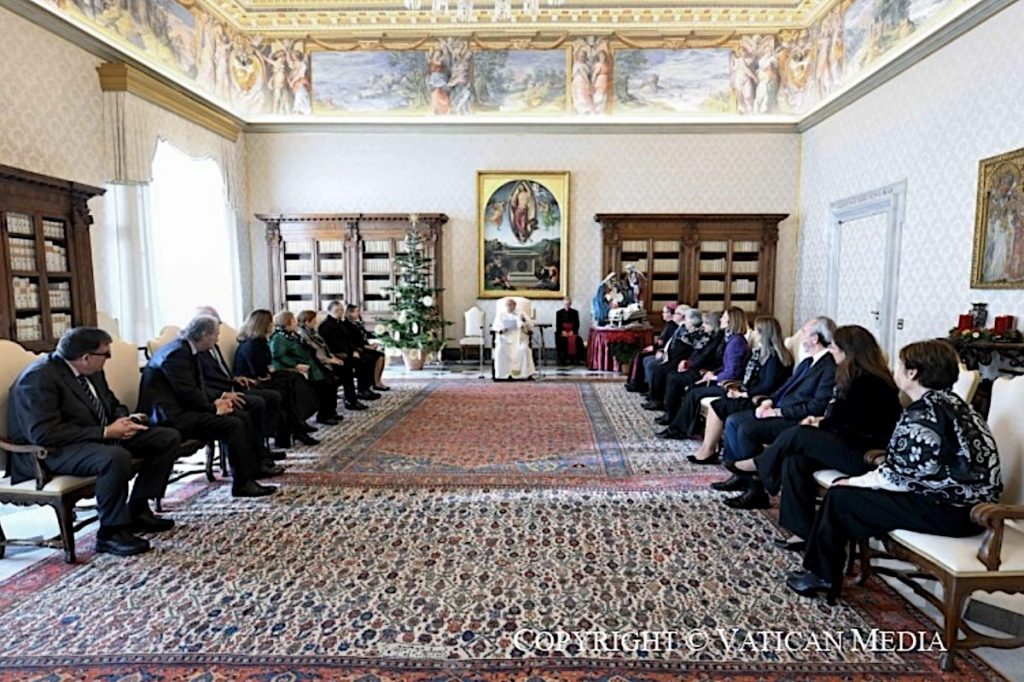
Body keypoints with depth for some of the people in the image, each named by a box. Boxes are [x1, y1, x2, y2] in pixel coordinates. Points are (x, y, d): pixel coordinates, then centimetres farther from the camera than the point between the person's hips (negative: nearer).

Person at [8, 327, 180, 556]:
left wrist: (123, 421, -5)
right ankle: (110, 533, -18)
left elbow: (112, 403, 19)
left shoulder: (92, 371, 5)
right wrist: (106, 432, -26)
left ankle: (137, 511, 4)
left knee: (169, 438, -1)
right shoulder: (39, 378, -20)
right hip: (54, 451, -9)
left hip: (101, 436, 9)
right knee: (117, 458, -39)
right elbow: (43, 433, -27)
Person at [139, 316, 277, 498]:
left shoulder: (187, 350, 12)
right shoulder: (178, 353, -19)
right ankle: (242, 483, -16)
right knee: (233, 425, -21)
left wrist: (215, 402, 1)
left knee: (242, 417, 5)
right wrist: (213, 407, -12)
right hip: (173, 415, -10)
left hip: (184, 407, 10)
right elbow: (187, 392, -23)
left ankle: (254, 465, 14)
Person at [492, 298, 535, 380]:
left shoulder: (520, 315, 19)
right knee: (500, 349, -32)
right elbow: (495, 327, 11)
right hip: (504, 339, 0)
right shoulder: (500, 314, 20)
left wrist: (525, 321, -12)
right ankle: (503, 373, -28)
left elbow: (530, 326, 11)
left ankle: (526, 373, -28)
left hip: (518, 338, 0)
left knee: (524, 349, -31)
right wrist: (501, 330, -11)